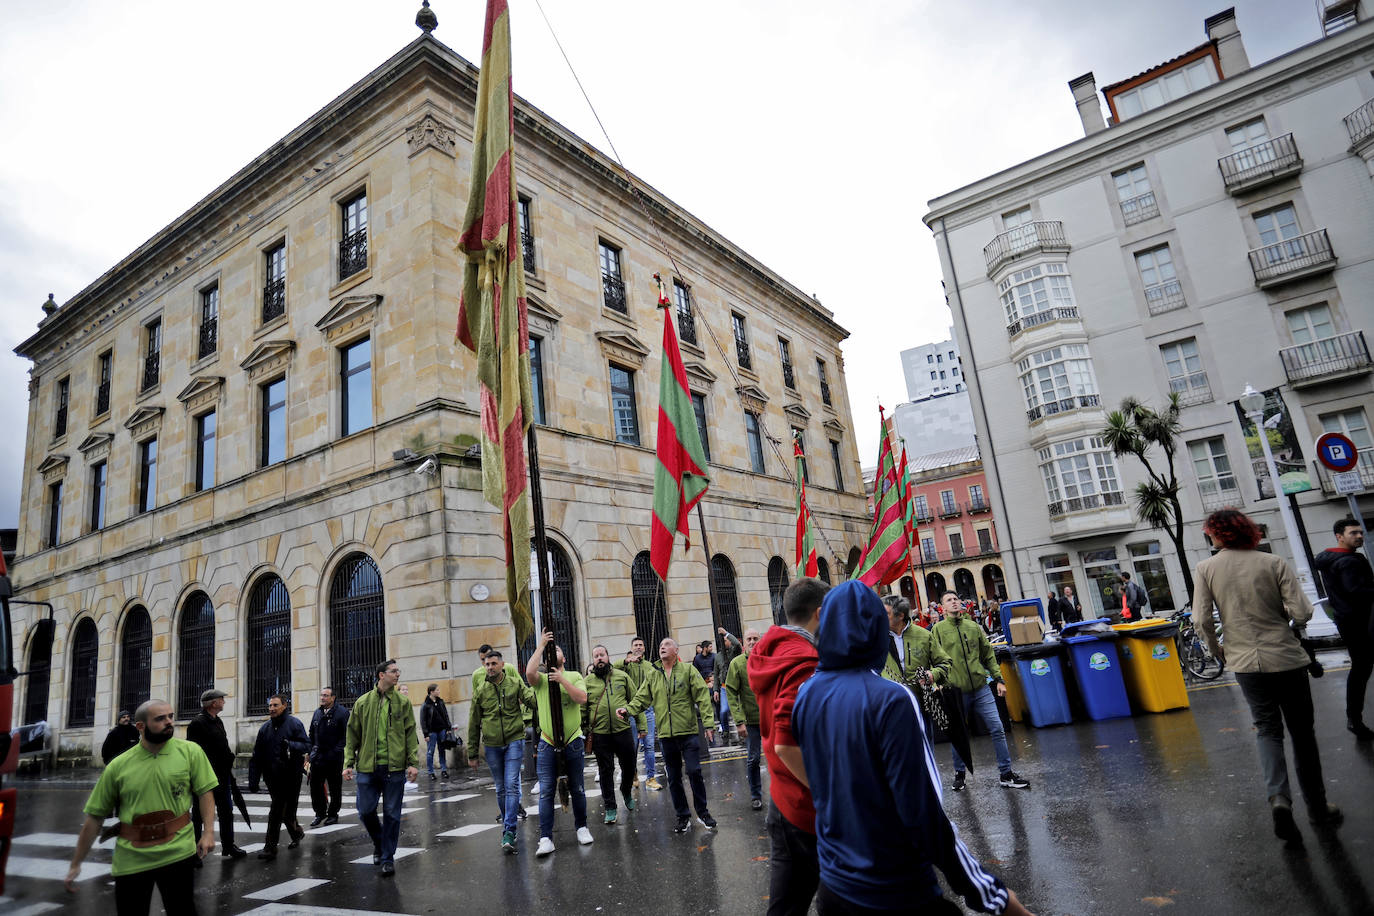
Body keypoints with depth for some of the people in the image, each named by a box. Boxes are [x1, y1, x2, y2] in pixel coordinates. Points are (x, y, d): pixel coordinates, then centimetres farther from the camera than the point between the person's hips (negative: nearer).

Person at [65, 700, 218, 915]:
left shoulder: (190, 751, -4)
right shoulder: (118, 766, 0)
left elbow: (205, 792, -2)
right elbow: (95, 817, 8)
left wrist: (208, 831, -14)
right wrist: (76, 864, 9)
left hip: (177, 852, -1)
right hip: (131, 859, 2)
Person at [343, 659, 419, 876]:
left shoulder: (403, 702, 4)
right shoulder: (362, 702, 5)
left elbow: (411, 735, 3)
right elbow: (352, 736, 8)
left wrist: (413, 763, -5)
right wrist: (348, 763, 1)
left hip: (394, 768, -1)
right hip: (367, 768, 1)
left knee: (392, 814, 3)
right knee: (365, 811, 5)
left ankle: (388, 858, 17)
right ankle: (379, 841, 34)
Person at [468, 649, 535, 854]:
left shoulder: (515, 683, -2)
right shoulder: (480, 691, 4)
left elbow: (532, 699, -16)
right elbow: (474, 724, 9)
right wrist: (472, 754, 10)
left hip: (514, 741, -2)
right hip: (492, 746, 3)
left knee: (512, 785, -10)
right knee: (500, 788, 13)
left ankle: (509, 833, -9)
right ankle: (507, 820, 33)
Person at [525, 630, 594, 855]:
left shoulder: (574, 676, 5)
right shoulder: (541, 679, 4)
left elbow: (582, 698, -13)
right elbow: (529, 672, -20)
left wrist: (562, 679, -20)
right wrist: (540, 646, -15)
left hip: (573, 741, 1)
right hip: (547, 743, 0)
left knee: (577, 788, 11)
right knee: (545, 791, -5)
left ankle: (582, 827, 29)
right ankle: (545, 839, 0)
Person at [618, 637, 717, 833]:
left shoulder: (688, 670, -2)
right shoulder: (652, 675, 8)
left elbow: (703, 698, -5)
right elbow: (642, 698, 8)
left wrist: (708, 724, -12)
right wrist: (628, 709, -12)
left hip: (688, 732, -3)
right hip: (666, 734, 3)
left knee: (694, 772, -2)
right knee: (673, 778, 10)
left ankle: (703, 812, 17)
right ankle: (683, 816, 24)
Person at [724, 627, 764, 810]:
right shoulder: (737, 663, -5)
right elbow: (731, 694, -6)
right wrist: (739, 721, -12)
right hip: (750, 719, -1)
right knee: (753, 759, 7)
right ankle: (756, 795, 24)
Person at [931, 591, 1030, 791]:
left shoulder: (974, 627, 8)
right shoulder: (938, 630, -2)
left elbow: (989, 656, 13)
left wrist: (998, 679, 7)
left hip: (981, 689, 2)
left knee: (997, 730, 1)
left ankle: (1006, 774, 14)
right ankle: (959, 774, 27)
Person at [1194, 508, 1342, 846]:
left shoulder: (1206, 569, -6)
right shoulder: (1273, 563, -7)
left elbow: (1202, 619, -11)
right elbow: (1302, 613, -12)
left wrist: (1217, 651, 7)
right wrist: (1282, 616, 10)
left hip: (1246, 663, 0)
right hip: (1286, 659, 0)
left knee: (1267, 730, 12)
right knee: (1301, 731, 15)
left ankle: (1278, 798, -8)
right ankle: (1318, 808, 26)